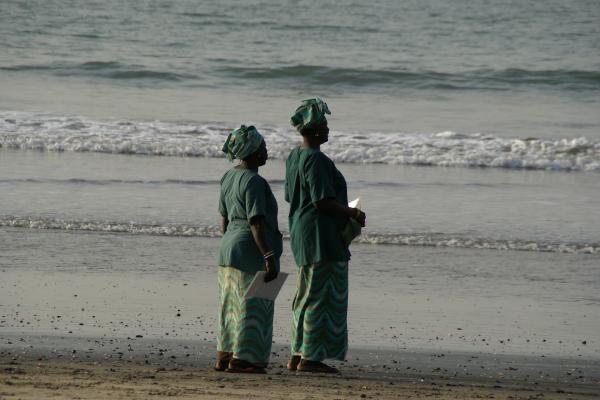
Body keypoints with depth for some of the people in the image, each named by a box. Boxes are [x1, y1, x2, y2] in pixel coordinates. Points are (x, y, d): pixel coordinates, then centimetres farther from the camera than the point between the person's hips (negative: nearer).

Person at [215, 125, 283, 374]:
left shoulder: (229, 178, 11)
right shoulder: (254, 182, -17)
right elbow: (256, 223, -22)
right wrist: (269, 257, -22)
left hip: (228, 249, 9)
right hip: (251, 251, -9)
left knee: (231, 306, 14)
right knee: (251, 307, -3)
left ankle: (224, 357, 16)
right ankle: (241, 359, -3)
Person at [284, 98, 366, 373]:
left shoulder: (295, 157, 13)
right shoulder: (316, 160, -18)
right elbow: (322, 201, -23)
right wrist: (352, 213, -9)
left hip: (301, 232, 11)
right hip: (322, 235, -11)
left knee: (307, 296, 16)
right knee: (320, 296, -6)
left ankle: (297, 356, 18)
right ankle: (310, 358, -6)